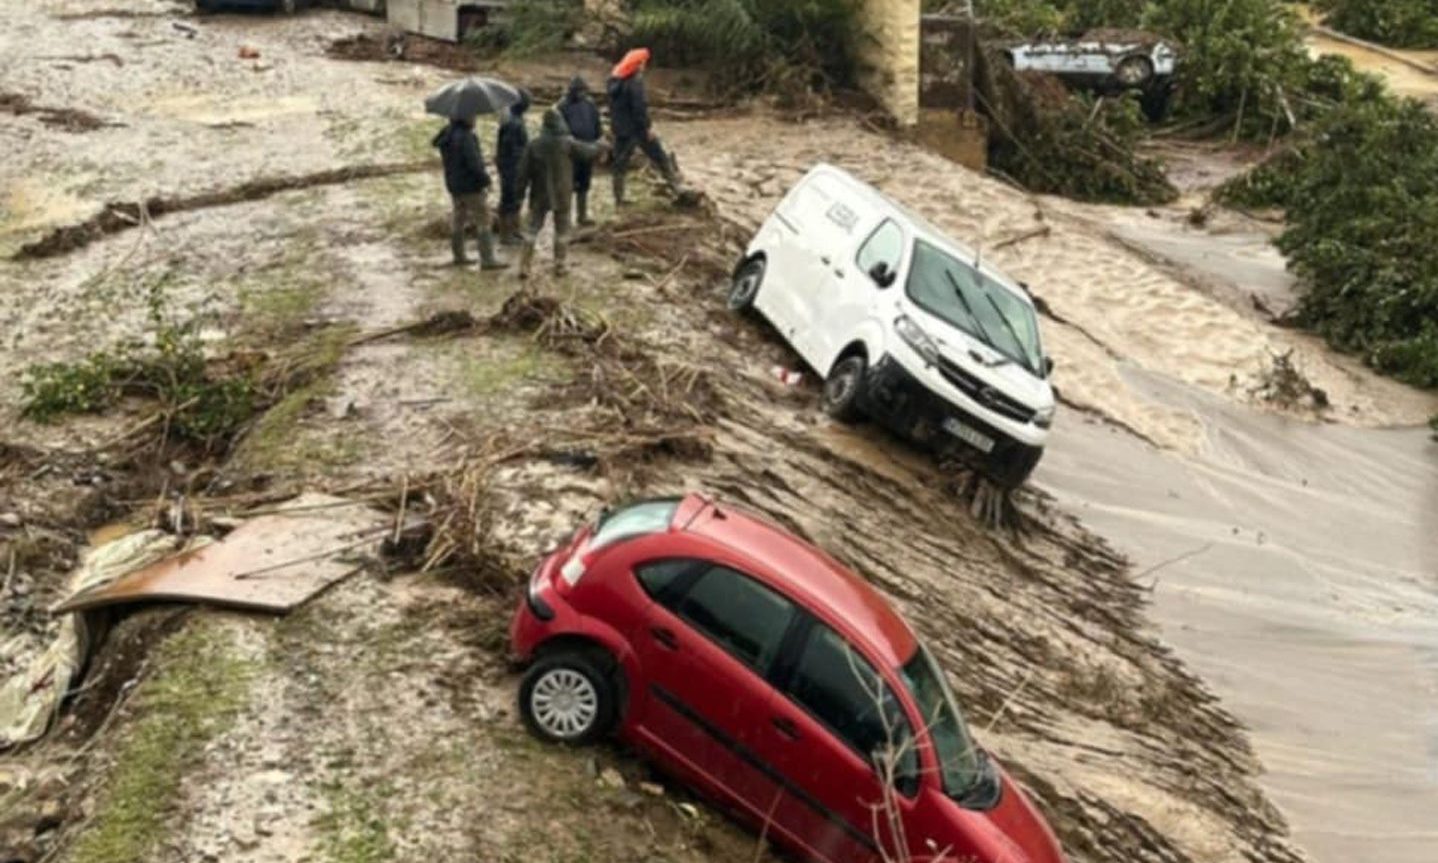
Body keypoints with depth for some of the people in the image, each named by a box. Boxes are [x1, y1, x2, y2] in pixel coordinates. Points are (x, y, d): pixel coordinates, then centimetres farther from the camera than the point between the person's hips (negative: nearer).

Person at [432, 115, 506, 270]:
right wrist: (485, 179, -11)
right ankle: (487, 260, -5)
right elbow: (473, 163, -24)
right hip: (471, 186, -9)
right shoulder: (465, 137, -22)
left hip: (454, 185, 9)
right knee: (483, 222, -4)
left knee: (459, 220, 18)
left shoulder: (447, 134, 6)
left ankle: (459, 256, 26)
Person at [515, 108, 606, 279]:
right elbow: (587, 152, 1)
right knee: (562, 230, 13)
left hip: (539, 196, 2)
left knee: (533, 229, 7)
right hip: (561, 195, -1)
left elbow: (524, 171, -2)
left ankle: (524, 266, 1)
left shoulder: (534, 145, -6)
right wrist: (599, 147, 22)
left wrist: (521, 191, 8)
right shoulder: (568, 143, -12)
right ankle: (559, 265, 14)